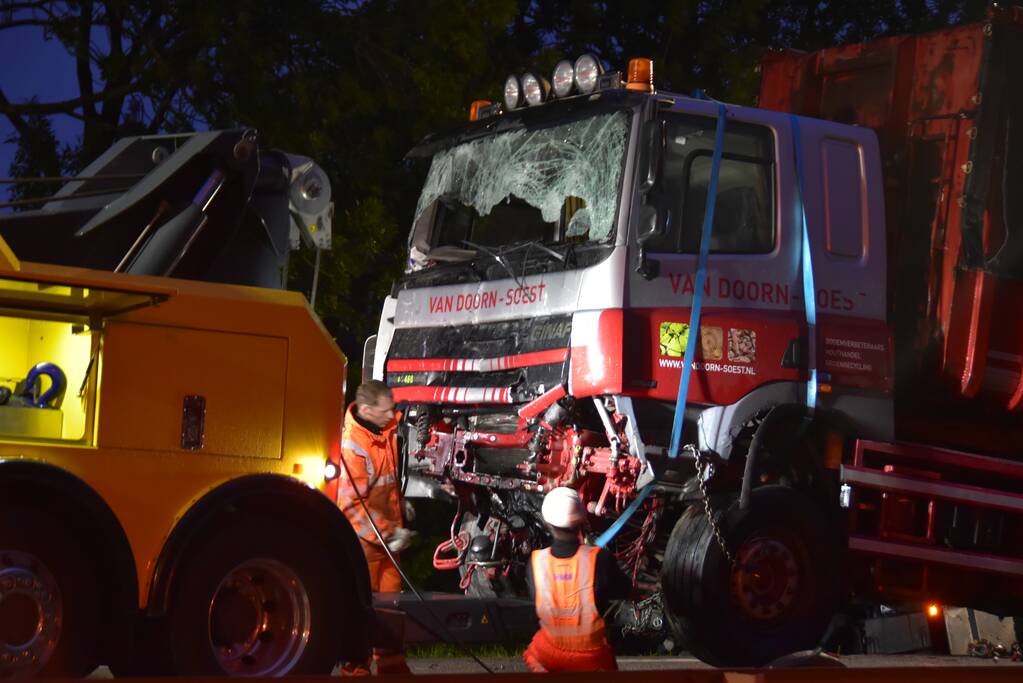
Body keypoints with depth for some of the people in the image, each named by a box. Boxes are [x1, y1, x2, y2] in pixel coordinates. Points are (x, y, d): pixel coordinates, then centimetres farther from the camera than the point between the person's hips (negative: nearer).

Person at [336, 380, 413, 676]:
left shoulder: (387, 428, 2)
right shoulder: (353, 445, -23)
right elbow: (352, 504, -23)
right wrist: (388, 534, -21)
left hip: (388, 530, 8)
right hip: (364, 537, -8)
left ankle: (392, 667, 22)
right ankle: (355, 670, 6)